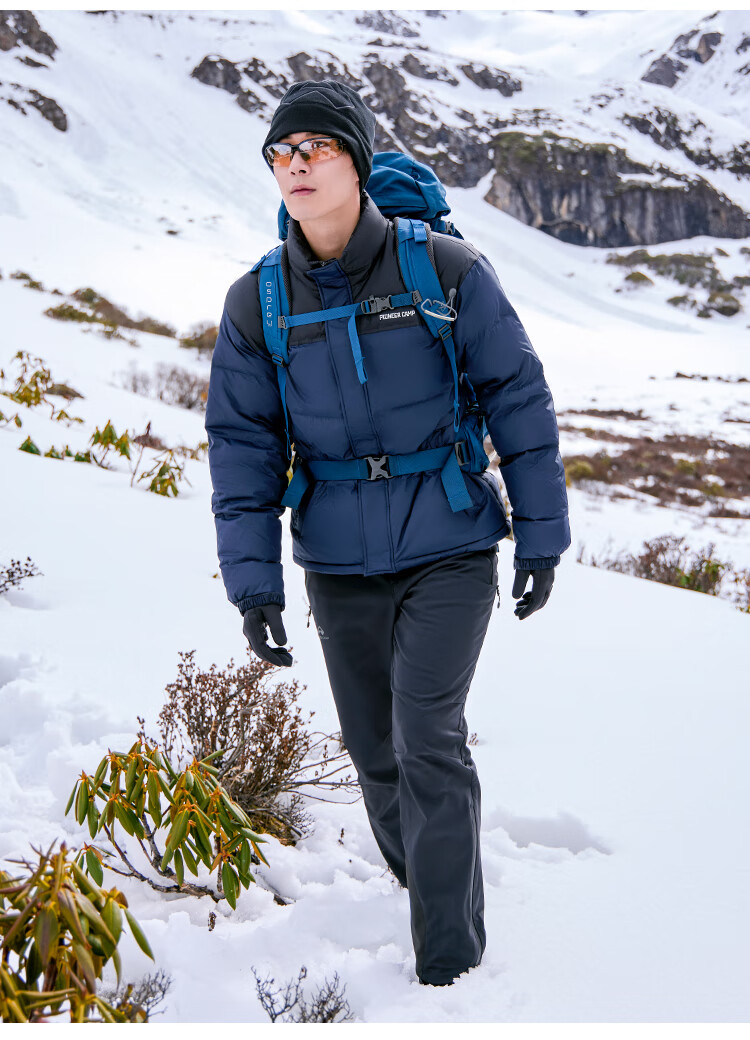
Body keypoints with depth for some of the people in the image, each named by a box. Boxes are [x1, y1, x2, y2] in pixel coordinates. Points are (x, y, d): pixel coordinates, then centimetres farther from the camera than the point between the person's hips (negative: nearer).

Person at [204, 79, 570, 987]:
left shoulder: (447, 272, -8)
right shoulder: (255, 305, -1)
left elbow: (519, 401, -2)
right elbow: (242, 445, 3)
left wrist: (542, 534, -1)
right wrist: (252, 580, -3)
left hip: (449, 548, -3)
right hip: (340, 564, 3)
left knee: (428, 740, -12)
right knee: (375, 751, 12)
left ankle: (450, 960, 1)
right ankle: (424, 883, 38)